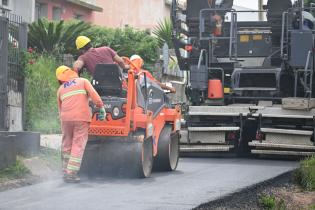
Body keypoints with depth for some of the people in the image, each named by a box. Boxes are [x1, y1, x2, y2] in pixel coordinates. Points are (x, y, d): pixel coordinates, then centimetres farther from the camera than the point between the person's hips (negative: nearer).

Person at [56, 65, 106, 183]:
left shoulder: (60, 89, 20)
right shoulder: (83, 81, 11)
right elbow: (94, 95, -4)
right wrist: (101, 108, -1)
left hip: (66, 118, 3)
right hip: (81, 118, -3)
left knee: (67, 145, 14)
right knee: (78, 145, -2)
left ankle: (66, 172, 18)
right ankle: (71, 173, -8)